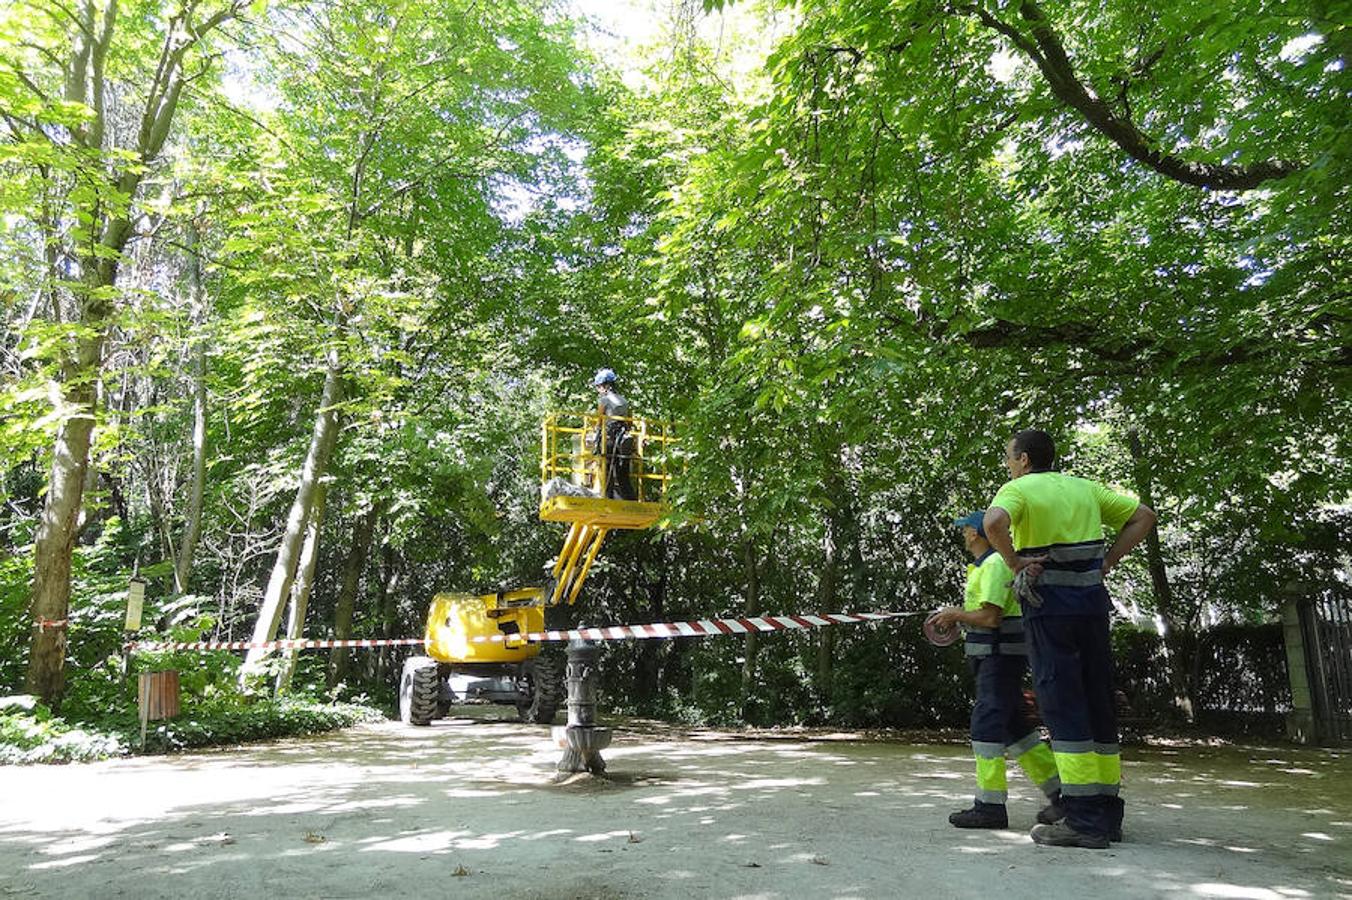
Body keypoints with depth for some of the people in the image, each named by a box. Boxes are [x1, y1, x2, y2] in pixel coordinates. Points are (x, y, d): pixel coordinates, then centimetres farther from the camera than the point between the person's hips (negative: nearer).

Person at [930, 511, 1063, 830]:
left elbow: (990, 617, -22)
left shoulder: (994, 564, -15)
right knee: (1014, 725, 14)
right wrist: (957, 617, 12)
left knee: (986, 723, -9)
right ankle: (1059, 789, 22)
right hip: (996, 656, 10)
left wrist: (957, 614, -8)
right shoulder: (984, 564, 17)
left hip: (1001, 656, -10)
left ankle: (990, 805, -5)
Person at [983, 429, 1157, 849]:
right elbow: (1144, 516, 20)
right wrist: (1108, 561, 13)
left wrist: (1014, 561, -11)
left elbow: (993, 522, -26)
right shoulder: (1085, 488, 16)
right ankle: (1107, 813, 16)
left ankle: (1084, 819, -6)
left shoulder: (1018, 488, -3)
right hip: (1092, 601, 6)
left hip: (1049, 606, -6)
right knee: (1098, 703, 10)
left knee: (1064, 707, -5)